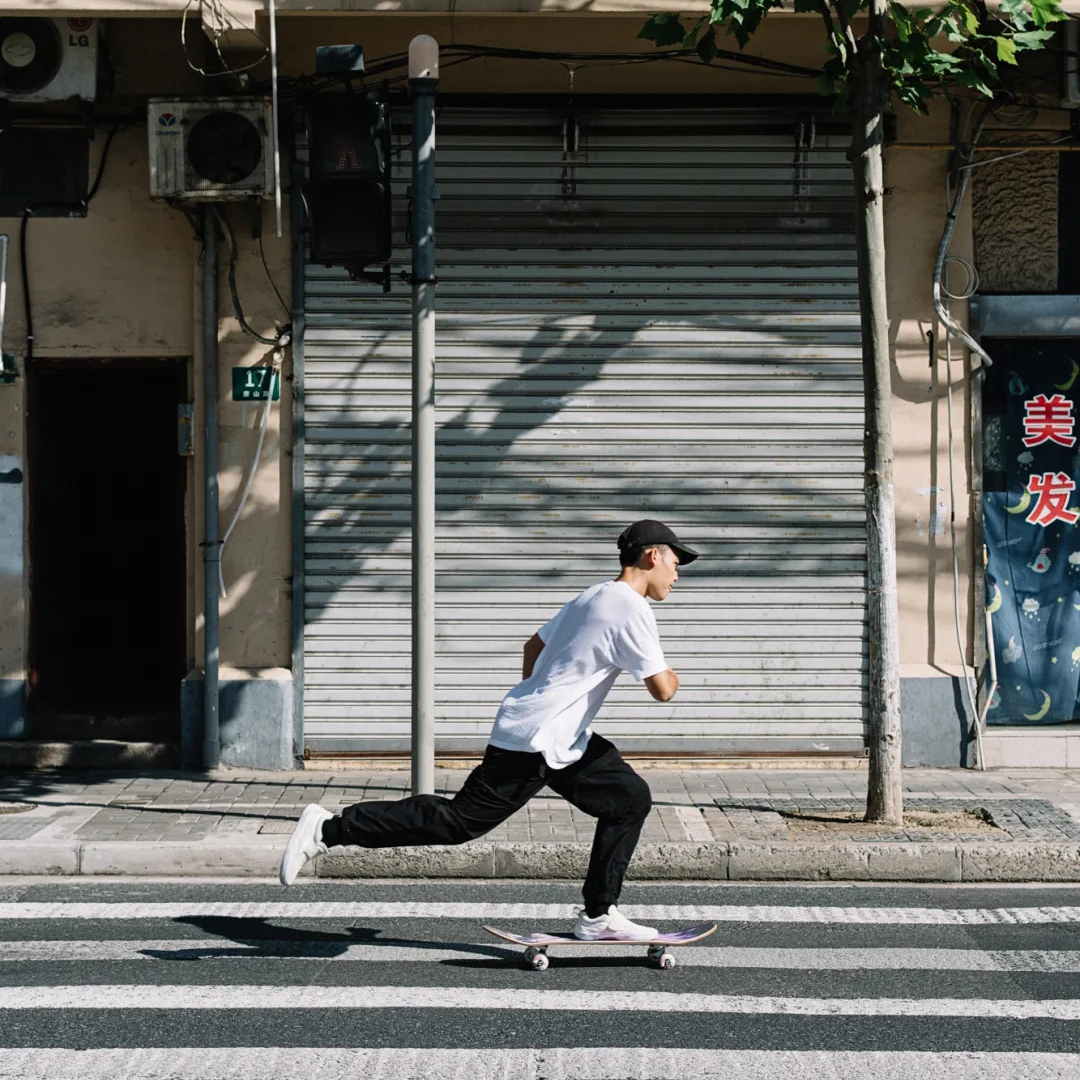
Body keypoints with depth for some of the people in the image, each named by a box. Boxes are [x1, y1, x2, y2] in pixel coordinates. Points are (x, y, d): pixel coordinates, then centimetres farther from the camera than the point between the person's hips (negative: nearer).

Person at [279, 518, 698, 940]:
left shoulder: (590, 597, 15)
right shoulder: (632, 609, -14)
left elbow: (534, 646, 25)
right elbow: (662, 689, -17)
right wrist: (671, 677, 5)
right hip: (534, 744, -10)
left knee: (630, 799, 10)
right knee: (461, 821, -6)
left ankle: (598, 916, 13)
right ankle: (329, 828, -1)